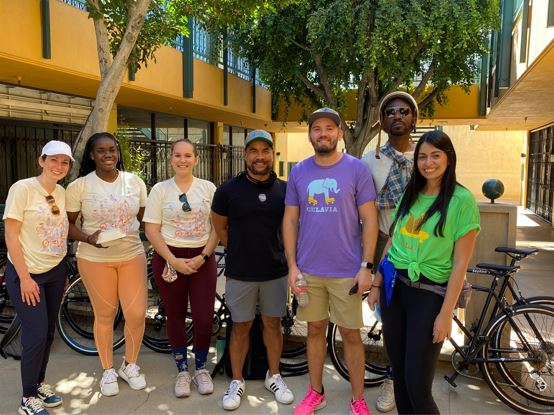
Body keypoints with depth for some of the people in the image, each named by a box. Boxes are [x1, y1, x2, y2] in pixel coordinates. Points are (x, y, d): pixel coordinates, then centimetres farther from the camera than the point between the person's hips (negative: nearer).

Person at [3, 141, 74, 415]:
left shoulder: (61, 193, 4)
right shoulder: (22, 188, -13)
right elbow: (10, 236, -14)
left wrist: (65, 272, 10)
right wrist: (25, 278, -16)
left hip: (55, 272, 6)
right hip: (26, 274, -5)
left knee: (48, 333, 12)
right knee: (36, 335, -4)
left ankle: (40, 384, 31)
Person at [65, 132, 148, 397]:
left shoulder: (135, 182, 1)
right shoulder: (79, 186, -6)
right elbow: (67, 223, -2)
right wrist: (87, 238, -19)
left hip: (132, 256, 2)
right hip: (95, 259, -1)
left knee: (136, 314, 1)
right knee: (104, 315, 9)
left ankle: (130, 365, 28)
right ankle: (108, 370, 31)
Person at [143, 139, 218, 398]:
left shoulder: (208, 188, 3)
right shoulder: (160, 189, 0)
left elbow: (217, 227, 2)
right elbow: (151, 230, -3)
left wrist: (203, 256, -10)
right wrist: (173, 260, -12)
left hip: (202, 259, 1)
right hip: (169, 259, 0)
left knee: (204, 318, -1)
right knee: (176, 317, 9)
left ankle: (201, 368, 22)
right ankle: (182, 370, 27)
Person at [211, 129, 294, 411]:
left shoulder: (284, 190, -3)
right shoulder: (228, 190, -8)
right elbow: (220, 228, 6)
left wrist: (272, 252, 10)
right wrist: (242, 251, 8)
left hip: (275, 271, 2)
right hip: (240, 272, -1)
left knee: (273, 323, 15)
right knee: (241, 327, 10)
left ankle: (274, 376, 34)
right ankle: (237, 381, 29)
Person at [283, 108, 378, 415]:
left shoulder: (357, 169, -5)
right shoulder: (298, 171, 3)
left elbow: (369, 220, -5)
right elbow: (290, 221, 5)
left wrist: (366, 266, -10)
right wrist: (292, 265, -1)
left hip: (347, 271, -2)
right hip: (308, 270, 3)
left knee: (351, 334, 8)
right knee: (315, 330, 16)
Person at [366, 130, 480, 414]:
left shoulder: (462, 200, -9)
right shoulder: (409, 194, 8)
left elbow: (460, 262, -11)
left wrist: (446, 313, -13)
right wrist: (376, 285, 10)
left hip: (428, 295, -5)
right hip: (393, 287, 5)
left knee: (417, 385, -1)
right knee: (399, 374, 15)